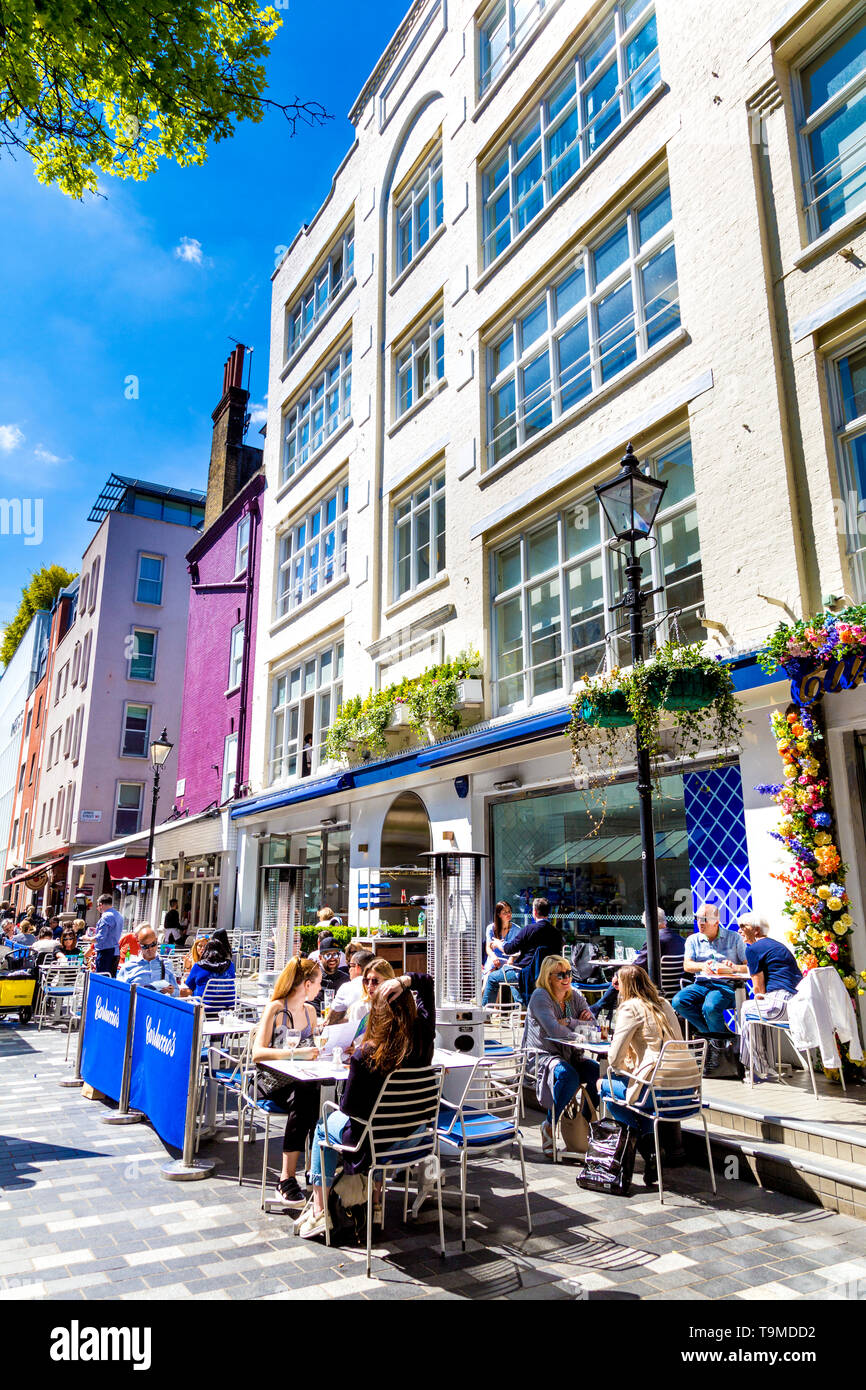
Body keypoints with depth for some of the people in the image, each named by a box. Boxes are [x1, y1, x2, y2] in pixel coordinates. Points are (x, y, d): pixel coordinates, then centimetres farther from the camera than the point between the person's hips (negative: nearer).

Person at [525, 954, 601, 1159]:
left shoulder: (575, 995, 9)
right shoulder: (540, 996, -12)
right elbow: (554, 1030, -24)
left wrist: (569, 1023, -14)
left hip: (570, 1055, 6)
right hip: (543, 1056, -6)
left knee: (597, 1072, -19)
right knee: (569, 1076, -34)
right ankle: (550, 1127, -12)